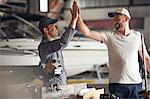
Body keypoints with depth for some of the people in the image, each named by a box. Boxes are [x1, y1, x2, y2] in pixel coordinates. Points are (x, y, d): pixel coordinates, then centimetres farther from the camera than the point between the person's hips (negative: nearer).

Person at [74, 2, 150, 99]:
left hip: (136, 83, 1)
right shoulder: (110, 36, 1)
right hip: (116, 84, -1)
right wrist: (79, 17, -19)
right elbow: (87, 32, -8)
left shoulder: (138, 36, 7)